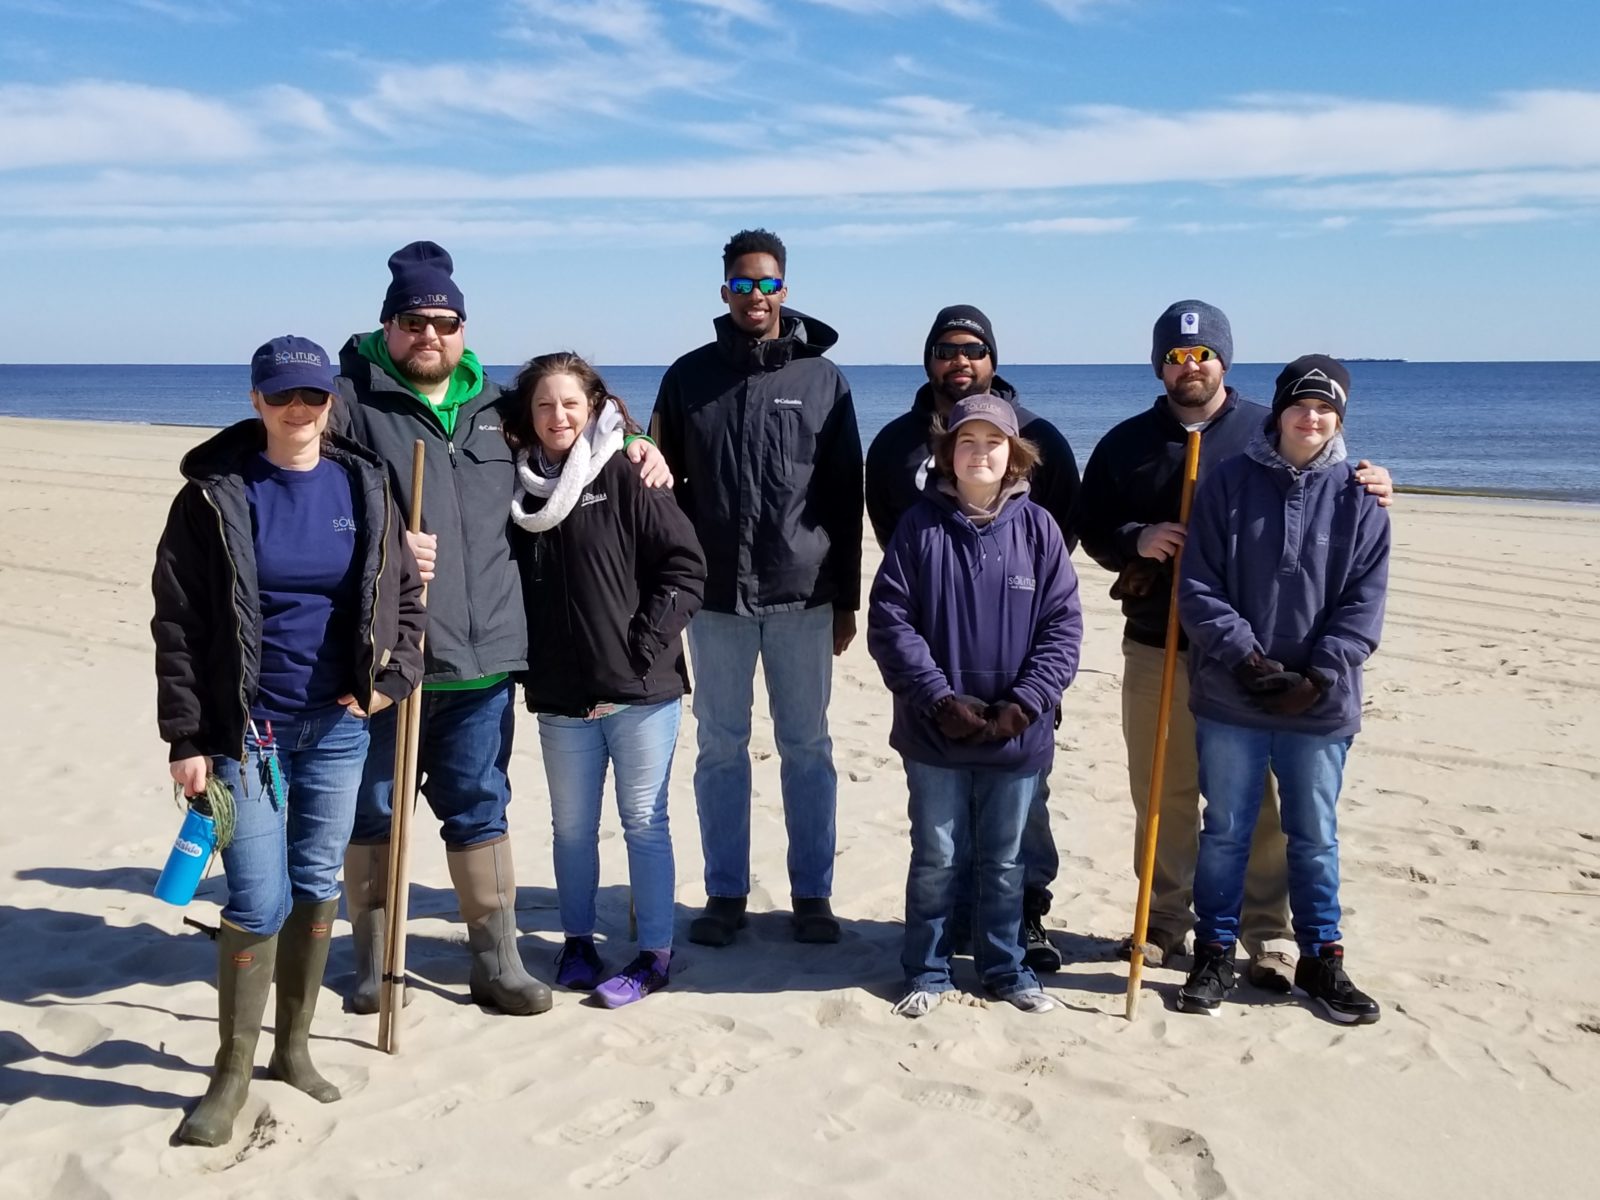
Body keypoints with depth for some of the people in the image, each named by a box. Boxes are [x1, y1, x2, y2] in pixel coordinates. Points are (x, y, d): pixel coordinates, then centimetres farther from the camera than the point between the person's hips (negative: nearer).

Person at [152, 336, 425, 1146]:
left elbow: (405, 595, 11)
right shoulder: (216, 494, -6)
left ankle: (293, 1045, 29)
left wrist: (389, 679, -1)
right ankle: (232, 1074, 12)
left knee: (317, 886, 12)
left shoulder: (362, 485, 3)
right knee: (258, 900, -4)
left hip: (337, 723, 3)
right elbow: (178, 625, -6)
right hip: (246, 726, -3)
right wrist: (186, 739, -9)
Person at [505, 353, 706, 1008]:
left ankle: (656, 953, 17)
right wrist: (527, 659, 2)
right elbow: (507, 582, 13)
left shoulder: (626, 477, -7)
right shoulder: (522, 487, 5)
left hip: (640, 689, -4)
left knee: (644, 823, 6)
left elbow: (686, 564, -9)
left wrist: (648, 642, -13)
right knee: (572, 826, 15)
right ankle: (577, 941, 31)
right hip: (560, 693, 4)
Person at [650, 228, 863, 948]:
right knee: (721, 746, 8)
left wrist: (846, 598, 2)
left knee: (807, 747, 7)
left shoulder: (822, 380, 3)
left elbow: (846, 497, 4)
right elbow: (665, 481, 8)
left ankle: (812, 893, 18)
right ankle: (725, 893, 19)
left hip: (802, 595, 0)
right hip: (715, 595, 1)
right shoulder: (690, 376, 5)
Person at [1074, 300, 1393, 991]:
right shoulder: (1127, 443, 10)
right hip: (1155, 648, 3)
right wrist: (1134, 541, -11)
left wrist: (1367, 493, -15)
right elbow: (1089, 526, 9)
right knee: (1162, 793, 10)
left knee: (1256, 799, 2)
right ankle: (1165, 922, 24)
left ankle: (1270, 937, 12)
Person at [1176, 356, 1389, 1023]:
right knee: (1225, 832, 11)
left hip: (1320, 705, 1)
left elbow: (1363, 605, -2)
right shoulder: (1228, 484, -2)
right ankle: (1215, 954, 24)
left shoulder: (1358, 498, 0)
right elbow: (1197, 587, -5)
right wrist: (1245, 658, -15)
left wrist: (1317, 678, -12)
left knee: (1315, 837, 13)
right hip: (1229, 698, 0)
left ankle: (1321, 958, 28)